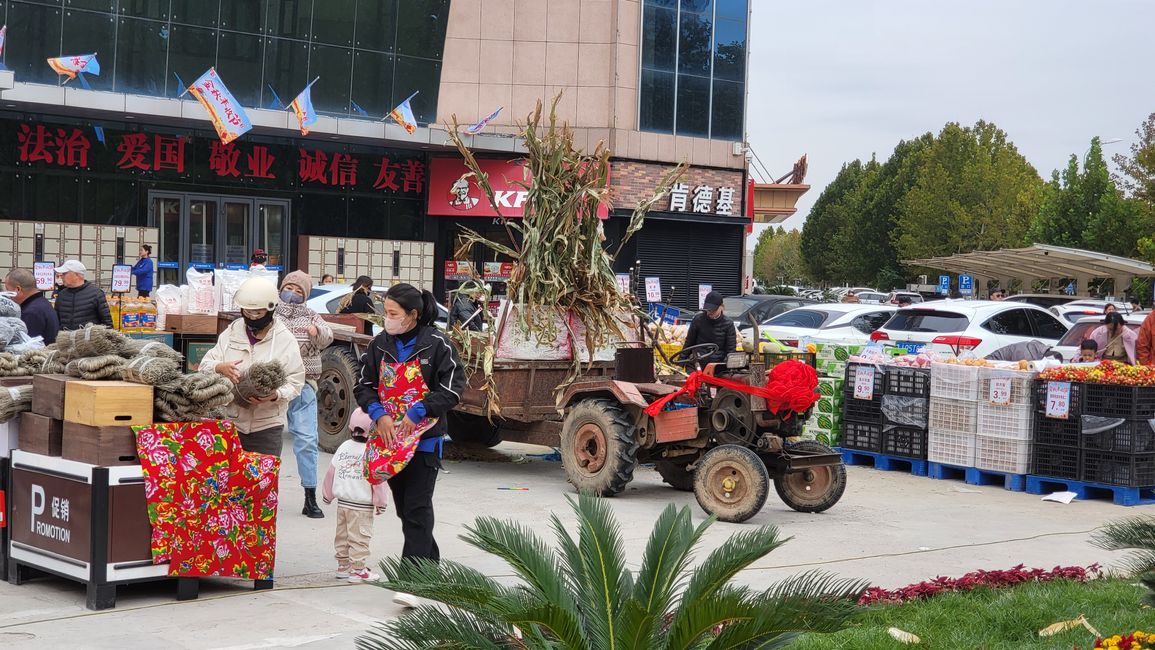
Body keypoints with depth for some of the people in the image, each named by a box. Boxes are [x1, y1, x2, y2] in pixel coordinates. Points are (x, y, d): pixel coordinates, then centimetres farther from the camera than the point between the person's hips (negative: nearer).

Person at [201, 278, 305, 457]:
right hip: (229, 421, 3)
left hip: (266, 426, -3)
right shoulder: (231, 332, 8)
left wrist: (276, 395, -26)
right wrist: (220, 368, -16)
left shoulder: (285, 340, -1)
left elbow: (295, 383, -4)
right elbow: (205, 365, 7)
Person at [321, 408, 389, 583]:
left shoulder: (344, 447, 4)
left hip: (342, 502, 6)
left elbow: (331, 473, 10)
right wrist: (381, 502, -3)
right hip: (362, 505, -6)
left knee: (342, 536, 14)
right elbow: (377, 479, -14)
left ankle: (343, 566, 23)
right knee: (359, 536, -2)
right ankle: (357, 570, -1)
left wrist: (328, 495, 23)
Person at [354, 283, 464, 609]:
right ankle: (431, 564, 29)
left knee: (417, 508, -12)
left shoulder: (437, 344, -7)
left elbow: (452, 389, -8)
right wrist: (379, 415, -9)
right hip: (389, 436, 6)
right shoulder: (380, 344, 7)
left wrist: (416, 413, -14)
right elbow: (364, 386, 8)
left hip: (425, 438, -6)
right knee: (404, 507, 12)